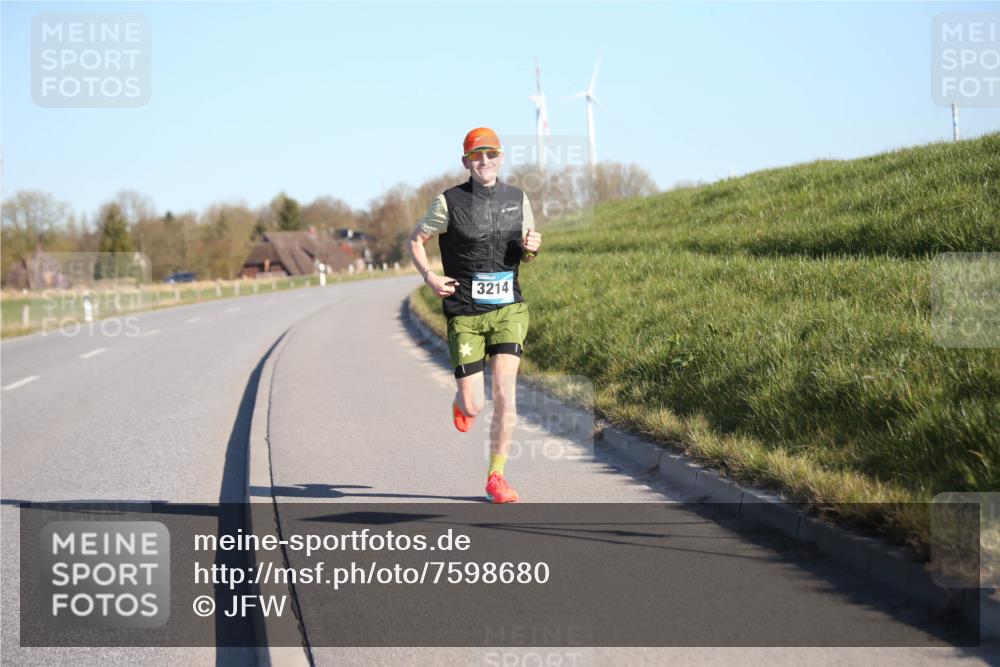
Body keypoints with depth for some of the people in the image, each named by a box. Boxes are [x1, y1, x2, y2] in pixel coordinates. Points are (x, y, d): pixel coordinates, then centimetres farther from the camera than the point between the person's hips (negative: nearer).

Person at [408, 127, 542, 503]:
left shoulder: (517, 200, 5)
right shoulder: (449, 202, -4)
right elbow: (416, 240, 8)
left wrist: (531, 247, -7)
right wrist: (429, 277, -8)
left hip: (508, 309, 2)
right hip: (465, 314, -2)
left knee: (504, 395, -12)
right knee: (474, 405, -4)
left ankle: (496, 478, 2)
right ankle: (462, 401, 37)